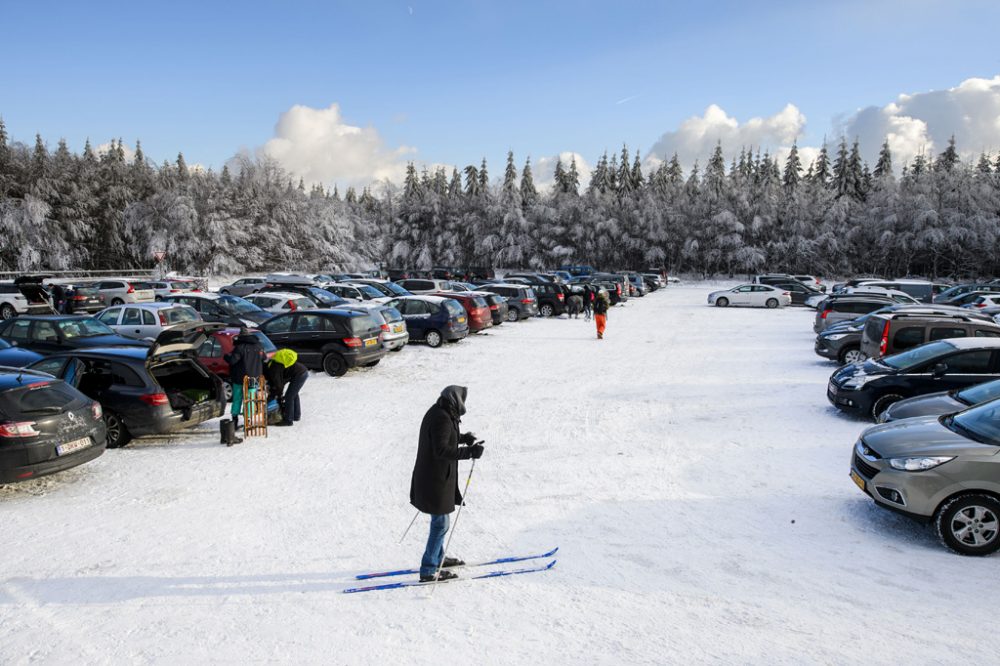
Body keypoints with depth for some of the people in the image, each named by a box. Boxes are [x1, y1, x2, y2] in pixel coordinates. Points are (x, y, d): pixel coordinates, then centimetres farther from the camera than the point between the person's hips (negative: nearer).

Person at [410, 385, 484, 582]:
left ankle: (438, 557, 39)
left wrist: (462, 437, 20)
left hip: (432, 477, 10)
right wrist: (469, 452, -29)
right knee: (440, 523, -1)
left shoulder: (437, 412, 8)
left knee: (439, 521, 24)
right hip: (435, 480, -10)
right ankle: (428, 570, 7)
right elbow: (441, 450, -29)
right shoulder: (442, 418, -23)